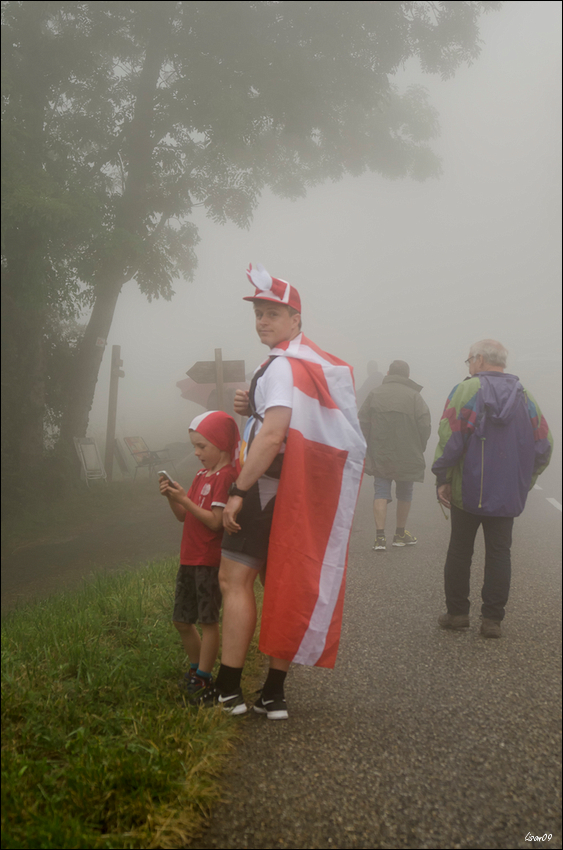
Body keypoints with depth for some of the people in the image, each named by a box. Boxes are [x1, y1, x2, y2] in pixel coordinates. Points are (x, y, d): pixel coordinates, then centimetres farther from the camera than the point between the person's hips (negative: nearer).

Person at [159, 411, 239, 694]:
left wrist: (185, 499, -21)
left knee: (208, 619, 0)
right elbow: (184, 516, 14)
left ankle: (203, 677, 9)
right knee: (182, 621, 15)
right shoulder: (201, 475, 13)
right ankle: (197, 666, 32)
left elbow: (215, 522, -22)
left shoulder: (227, 476, -15)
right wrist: (171, 497, -3)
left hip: (210, 561, -9)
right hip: (189, 559, 9)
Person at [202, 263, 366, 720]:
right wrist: (255, 408, 12)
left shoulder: (283, 365, -13)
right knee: (284, 584, 10)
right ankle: (274, 694, 16)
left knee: (235, 580, -3)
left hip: (270, 487, -9)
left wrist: (239, 490, -21)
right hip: (309, 493, 9)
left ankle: (228, 688, 0)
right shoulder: (321, 363, 16)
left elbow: (273, 436, -24)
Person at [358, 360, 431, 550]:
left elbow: (363, 425, 2)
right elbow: (425, 427, -7)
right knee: (405, 493, 15)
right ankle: (400, 534, 27)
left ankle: (380, 536, -6)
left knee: (381, 492, 5)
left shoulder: (374, 395, 1)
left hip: (379, 456, 1)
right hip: (407, 457, -1)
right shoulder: (414, 397, -5)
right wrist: (418, 450, 7)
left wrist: (368, 449, 11)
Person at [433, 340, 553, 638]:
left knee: (459, 552, 11)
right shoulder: (524, 396, 5)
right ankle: (492, 619, 10)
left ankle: (457, 613, 17)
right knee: (499, 553, 9)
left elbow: (450, 438, -18)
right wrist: (524, 482, 13)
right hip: (508, 495, 3)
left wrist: (442, 479, -11)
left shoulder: (466, 390, -9)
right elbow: (544, 446, 5)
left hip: (467, 491, -3)